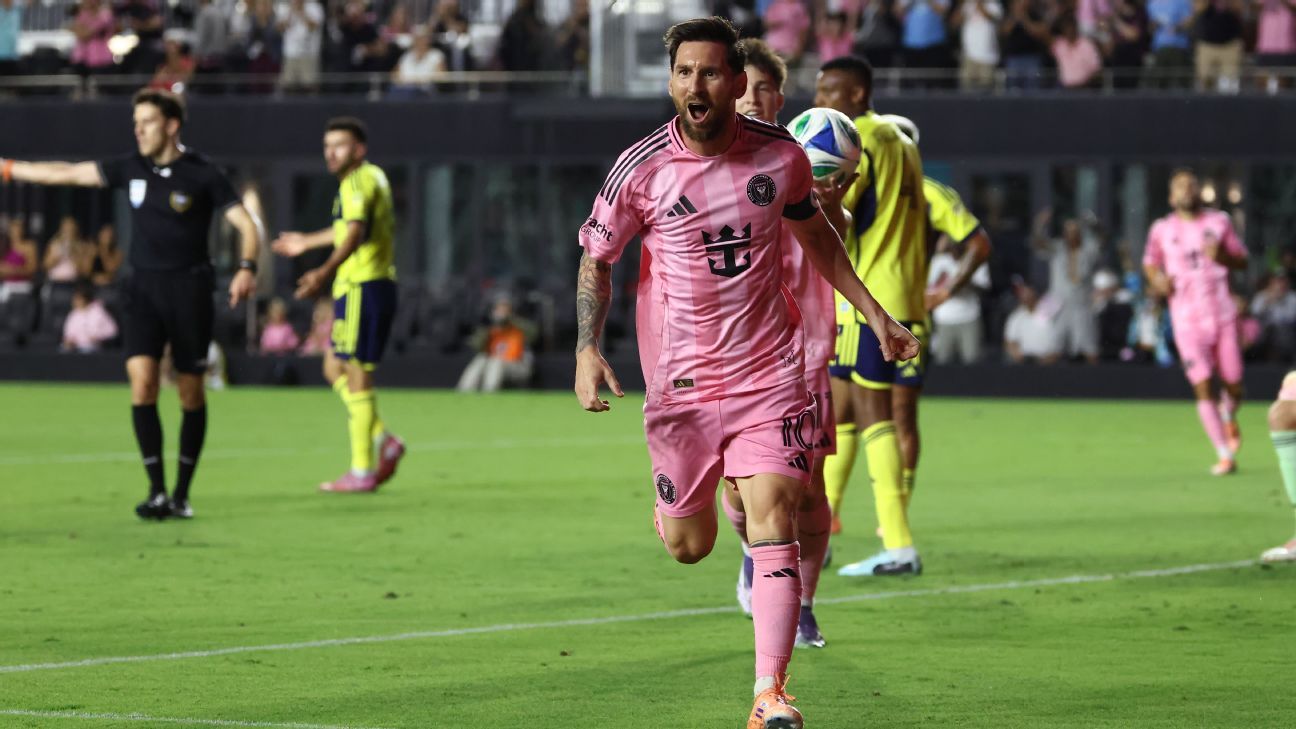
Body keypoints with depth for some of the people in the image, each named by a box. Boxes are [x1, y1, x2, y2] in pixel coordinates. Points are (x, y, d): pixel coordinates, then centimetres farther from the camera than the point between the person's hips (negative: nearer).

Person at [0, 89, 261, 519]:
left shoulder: (203, 175, -6)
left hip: (190, 289, -3)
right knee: (141, 381, -12)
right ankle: (156, 491, -9)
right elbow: (69, 174, 12)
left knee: (191, 392, 2)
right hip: (144, 288, 3)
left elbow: (246, 225, -8)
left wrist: (246, 268, -25)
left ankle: (182, 493, 14)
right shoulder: (131, 169, 6)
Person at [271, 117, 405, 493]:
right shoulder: (374, 177, 18)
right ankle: (383, 440, 10)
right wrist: (307, 242, 50)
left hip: (362, 288, -10)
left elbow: (355, 232, -30)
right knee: (334, 369, 15)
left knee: (356, 376, -6)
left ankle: (362, 472, -4)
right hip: (374, 286, 10)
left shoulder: (358, 182, -12)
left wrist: (327, 270, -45)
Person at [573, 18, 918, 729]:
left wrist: (874, 312, 19)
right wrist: (587, 351, -10)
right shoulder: (640, 170, -9)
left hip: (769, 371, 0)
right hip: (680, 380, 0)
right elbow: (595, 260, 4)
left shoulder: (780, 155, -3)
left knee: (772, 522, -13)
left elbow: (815, 234, 18)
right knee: (687, 546, 7)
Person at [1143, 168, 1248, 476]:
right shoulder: (1162, 230, 5)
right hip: (1187, 320, -1)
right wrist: (1157, 280, -4)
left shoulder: (1219, 222, 6)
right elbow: (1150, 263, 18)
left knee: (1233, 386, 2)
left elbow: (1243, 261, 10)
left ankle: (1229, 417, 38)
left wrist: (1223, 256, -12)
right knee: (1203, 388, -9)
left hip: (1223, 315, 1)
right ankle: (1225, 455, -3)